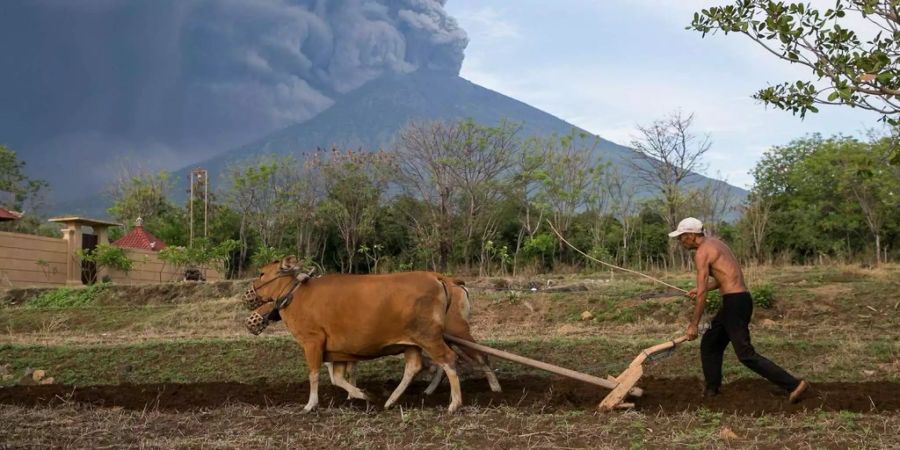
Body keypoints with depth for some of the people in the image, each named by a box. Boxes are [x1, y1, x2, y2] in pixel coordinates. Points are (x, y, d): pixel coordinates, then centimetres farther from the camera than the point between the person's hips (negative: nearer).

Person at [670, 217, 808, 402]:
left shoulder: (702, 253, -12)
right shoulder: (715, 243, 17)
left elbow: (702, 294, -15)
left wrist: (694, 325, -10)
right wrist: (701, 289, 21)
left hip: (734, 302, -10)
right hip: (741, 299, 10)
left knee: (746, 355, -8)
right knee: (709, 345, 19)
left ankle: (794, 384, -10)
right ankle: (711, 390, 25)